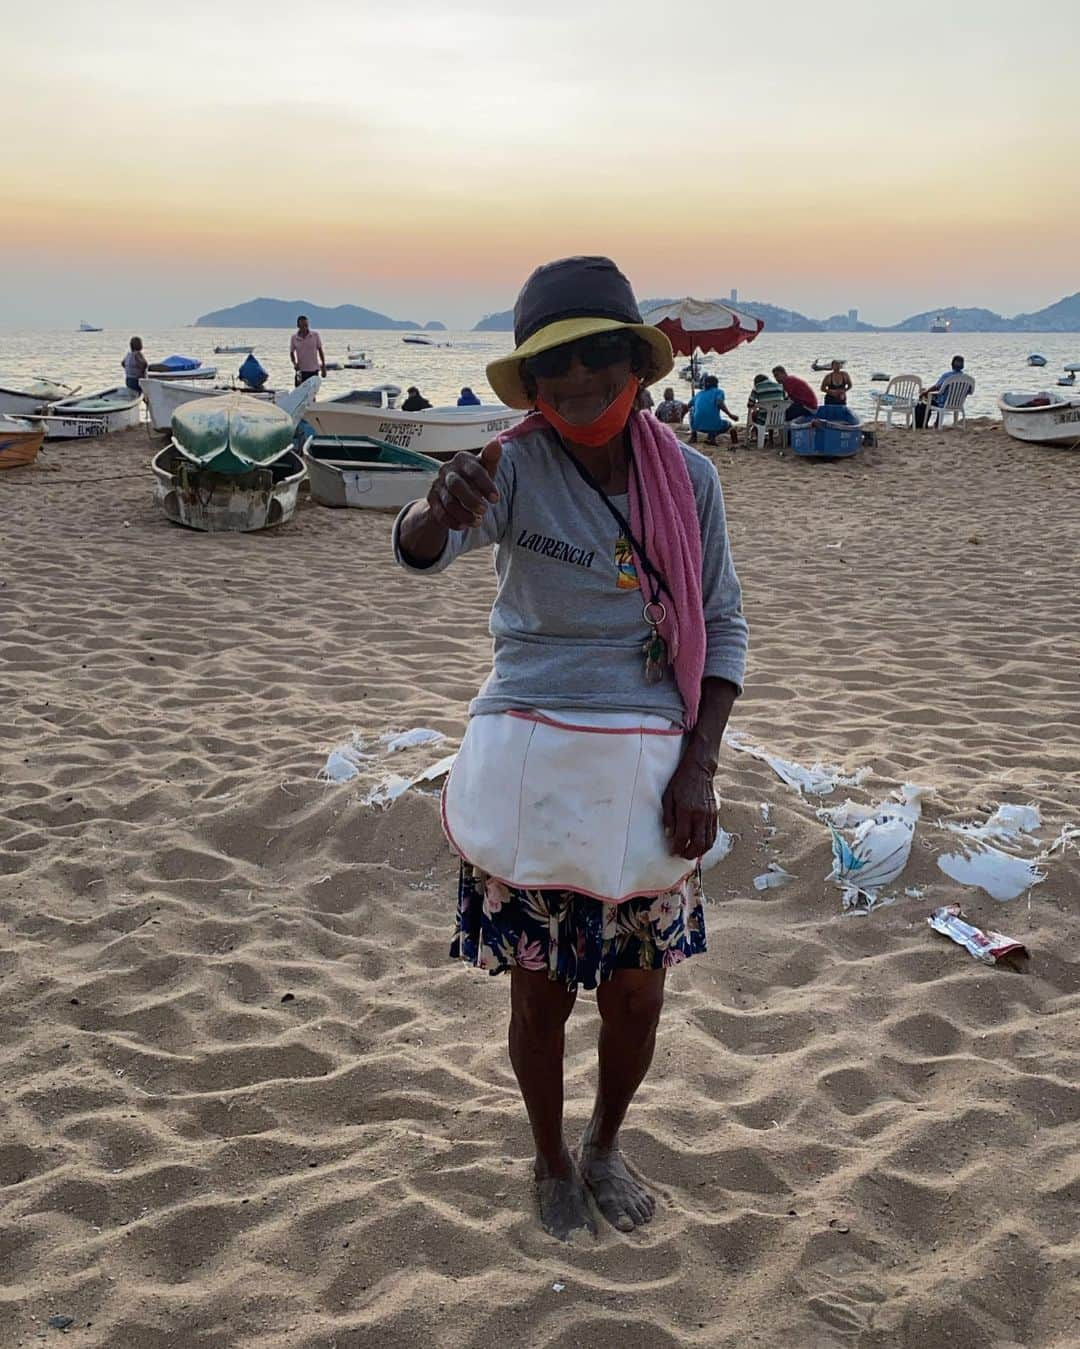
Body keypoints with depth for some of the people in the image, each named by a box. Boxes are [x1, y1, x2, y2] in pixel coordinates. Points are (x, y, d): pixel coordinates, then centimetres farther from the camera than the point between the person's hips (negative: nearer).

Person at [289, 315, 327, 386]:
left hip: (314, 370, 0)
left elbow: (320, 350, 4)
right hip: (301, 370, 0)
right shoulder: (294, 337, -3)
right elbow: (291, 352, 7)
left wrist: (323, 367, 2)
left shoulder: (315, 335, -3)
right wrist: (294, 363, -11)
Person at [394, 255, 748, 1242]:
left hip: (649, 771, 2)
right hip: (531, 765, -2)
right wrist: (440, 510, -51)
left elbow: (724, 626, 3)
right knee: (540, 991, 11)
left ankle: (606, 1145, 42)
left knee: (637, 993, 14)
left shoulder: (687, 477, -1)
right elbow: (420, 550, -27)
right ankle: (551, 1161, 38)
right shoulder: (517, 467, -9)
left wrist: (700, 767, -5)